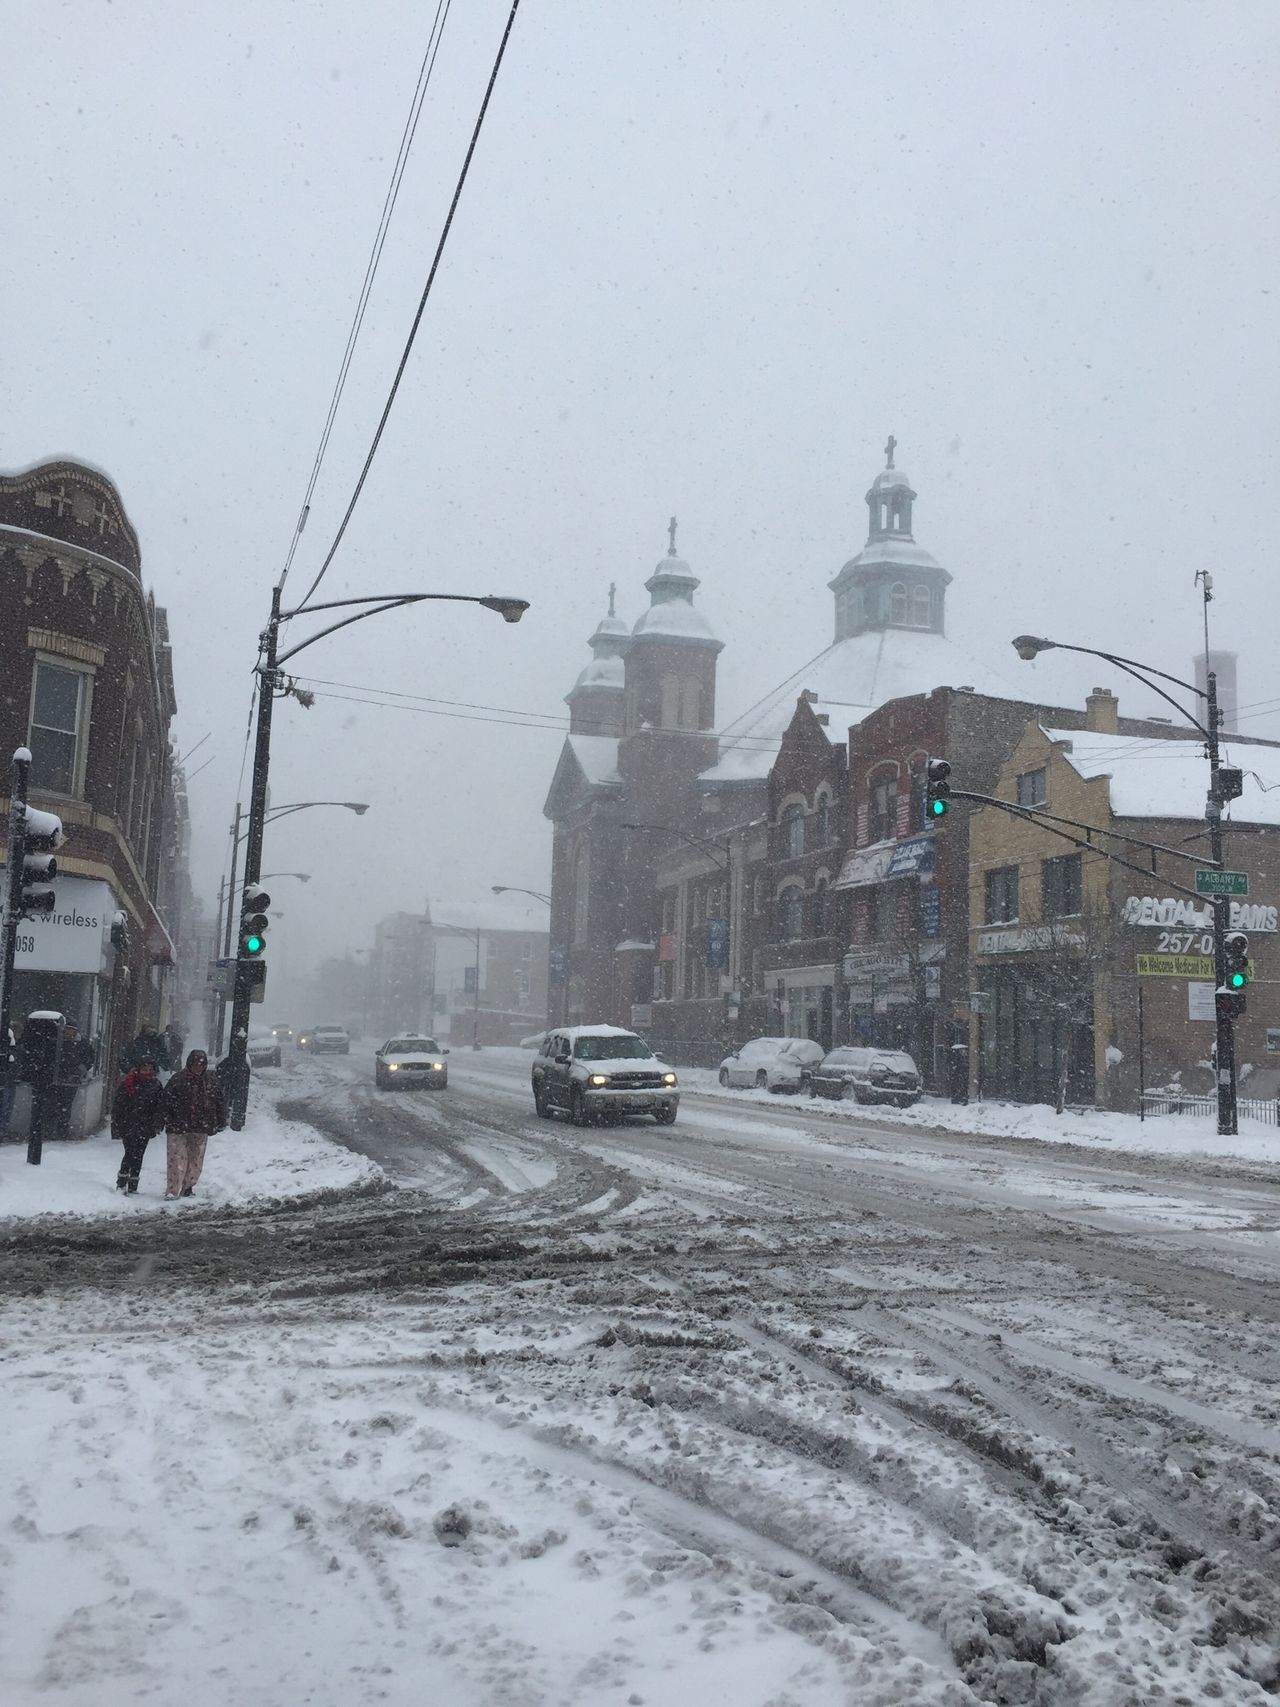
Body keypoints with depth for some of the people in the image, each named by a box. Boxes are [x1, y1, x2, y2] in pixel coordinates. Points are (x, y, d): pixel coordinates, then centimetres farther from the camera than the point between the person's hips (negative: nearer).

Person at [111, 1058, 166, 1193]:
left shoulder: (156, 1085, 5)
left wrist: (158, 1124, -7)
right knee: (130, 1154, -11)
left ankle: (132, 1187, 15)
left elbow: (160, 1106, 6)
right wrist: (117, 1126, -4)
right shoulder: (127, 1083, -2)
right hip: (128, 1125, -3)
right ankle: (121, 1184, -1)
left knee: (138, 1156, 7)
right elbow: (118, 1104, -1)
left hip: (145, 1128, 3)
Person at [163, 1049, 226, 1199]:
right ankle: (172, 1190, -8)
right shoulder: (178, 1079, -4)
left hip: (201, 1129, 4)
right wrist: (168, 1122, -11)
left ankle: (187, 1187, 20)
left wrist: (220, 1122, 7)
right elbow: (167, 1101, -5)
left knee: (196, 1158, 8)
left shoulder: (213, 1081, 6)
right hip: (179, 1127, -4)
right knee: (177, 1158, -8)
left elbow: (221, 1102, 11)